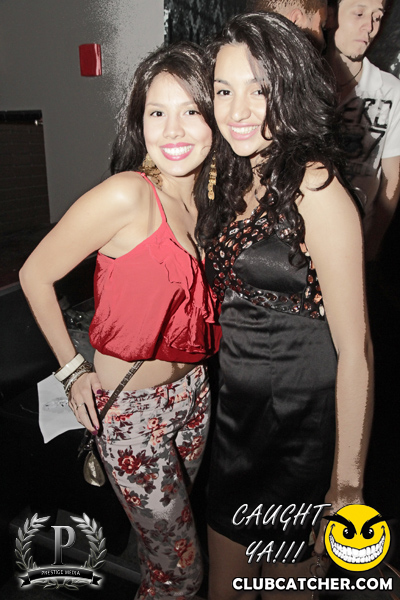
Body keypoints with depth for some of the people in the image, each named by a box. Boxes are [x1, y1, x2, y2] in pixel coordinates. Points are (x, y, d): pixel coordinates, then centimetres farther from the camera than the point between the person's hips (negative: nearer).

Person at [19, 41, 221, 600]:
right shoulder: (128, 194, -23)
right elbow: (35, 275, -14)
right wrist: (73, 371, -10)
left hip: (194, 393, 6)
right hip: (132, 410, -6)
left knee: (179, 521, 28)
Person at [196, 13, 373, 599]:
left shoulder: (315, 189, -19)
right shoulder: (233, 182, 4)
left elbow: (354, 348, -18)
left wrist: (347, 485, -15)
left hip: (299, 424, -6)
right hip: (233, 414, 7)